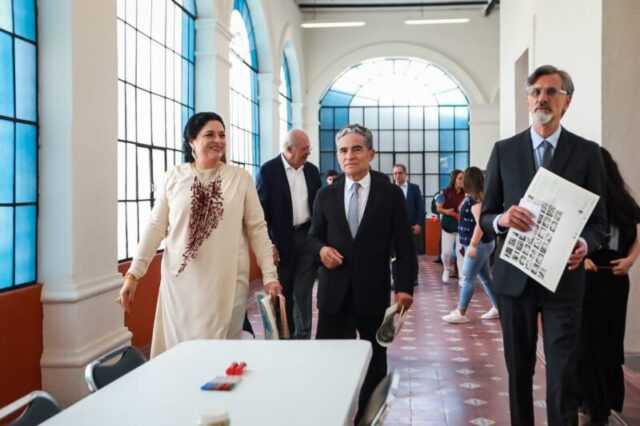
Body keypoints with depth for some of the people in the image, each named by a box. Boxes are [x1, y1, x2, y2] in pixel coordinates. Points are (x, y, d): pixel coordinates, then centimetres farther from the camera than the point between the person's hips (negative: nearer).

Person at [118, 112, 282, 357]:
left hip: (227, 282, -1)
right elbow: (155, 228, 4)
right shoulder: (173, 177, 3)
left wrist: (269, 275, -2)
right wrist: (133, 273, 0)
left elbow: (257, 229, 2)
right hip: (181, 282, 1)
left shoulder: (241, 178, 1)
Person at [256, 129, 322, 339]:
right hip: (282, 240, -3)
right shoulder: (268, 170, -6)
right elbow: (261, 209, -7)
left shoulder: (312, 170, 7)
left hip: (308, 237, 3)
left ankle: (302, 338, 10)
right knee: (283, 293, 9)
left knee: (303, 293, 3)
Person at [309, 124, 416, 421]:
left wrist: (405, 286, -9)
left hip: (373, 290, -1)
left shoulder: (391, 194, 0)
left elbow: (404, 245, -1)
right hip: (334, 290, 1)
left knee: (374, 360, 12)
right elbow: (314, 235, 14)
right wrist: (321, 248, -10)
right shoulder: (325, 195, 7)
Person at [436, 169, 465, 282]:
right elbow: (438, 208, 1)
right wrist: (446, 211, -18)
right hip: (448, 225, -1)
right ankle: (446, 270, 29)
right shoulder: (445, 192, -4)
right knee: (446, 252, -1)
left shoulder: (466, 193, 0)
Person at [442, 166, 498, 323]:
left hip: (479, 245, -10)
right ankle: (497, 308, 19)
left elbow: (481, 223, -26)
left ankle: (461, 313, -5)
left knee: (467, 278, -7)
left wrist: (473, 245, -28)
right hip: (481, 244, 10)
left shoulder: (474, 199, -18)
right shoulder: (475, 197, 12)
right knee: (486, 277, 14)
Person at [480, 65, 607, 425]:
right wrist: (502, 219, -18)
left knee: (563, 373, 0)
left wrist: (585, 244, -20)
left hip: (563, 277, -1)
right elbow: (486, 216, 5)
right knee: (518, 368, 14)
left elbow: (599, 219, 2)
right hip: (514, 276, 2)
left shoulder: (587, 152, 2)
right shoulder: (504, 150, 4)